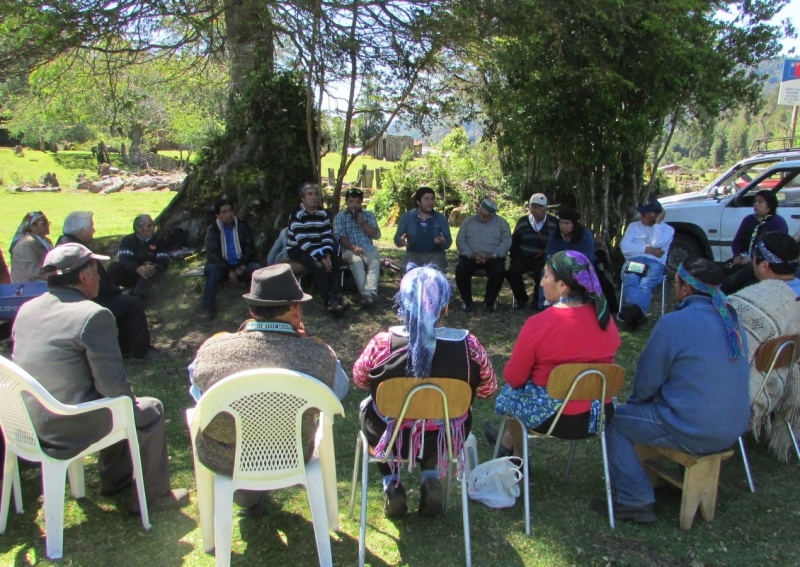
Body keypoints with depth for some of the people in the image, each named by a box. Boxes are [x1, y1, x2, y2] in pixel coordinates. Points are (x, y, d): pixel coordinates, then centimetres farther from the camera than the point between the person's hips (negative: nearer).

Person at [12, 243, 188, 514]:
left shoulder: (27, 309, 3)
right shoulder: (94, 315, -20)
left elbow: (20, 364, 15)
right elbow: (113, 384, -20)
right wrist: (132, 400, 2)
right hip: (69, 430, -8)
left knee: (113, 402, 30)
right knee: (151, 410, 12)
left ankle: (116, 477, 43)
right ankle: (153, 496, 20)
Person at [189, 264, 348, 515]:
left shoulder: (212, 350, -21)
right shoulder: (319, 355, -25)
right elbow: (340, 389, -2)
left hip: (223, 462, 0)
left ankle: (250, 499, 50)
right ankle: (256, 496, 52)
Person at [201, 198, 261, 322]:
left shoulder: (242, 226, 5)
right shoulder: (213, 230, -1)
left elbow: (250, 247, 5)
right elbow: (212, 254, -8)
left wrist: (243, 265, -13)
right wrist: (229, 271, -20)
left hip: (240, 265, 1)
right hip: (222, 266, -1)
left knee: (256, 269, -30)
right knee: (212, 270, -35)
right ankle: (208, 309, -37)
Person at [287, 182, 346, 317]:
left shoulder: (322, 213, 6)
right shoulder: (297, 214, -12)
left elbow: (327, 236, 1)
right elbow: (302, 240, -21)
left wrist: (327, 254, -19)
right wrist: (320, 257, -28)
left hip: (317, 249, 5)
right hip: (298, 249, -5)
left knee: (332, 264, -25)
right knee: (318, 267, -33)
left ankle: (334, 300, -37)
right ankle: (330, 301, -32)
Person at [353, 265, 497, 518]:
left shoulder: (382, 344, -24)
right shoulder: (468, 344, -22)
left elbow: (359, 380, -3)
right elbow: (487, 389, -4)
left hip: (392, 438, -1)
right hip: (448, 438, 2)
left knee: (368, 406, 31)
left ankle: (392, 485, 22)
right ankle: (431, 481, 20)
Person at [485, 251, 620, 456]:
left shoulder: (538, 324, -21)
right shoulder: (604, 317, -5)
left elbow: (514, 378, -12)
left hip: (555, 418, -6)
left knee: (510, 392, 25)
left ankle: (518, 458, 45)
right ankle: (508, 442, 48)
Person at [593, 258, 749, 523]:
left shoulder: (674, 323, -19)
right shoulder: (731, 318, 5)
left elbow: (646, 382, -10)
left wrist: (636, 401, 12)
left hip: (693, 433, -8)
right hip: (734, 430, 8)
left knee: (614, 419, 4)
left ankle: (635, 500, 1)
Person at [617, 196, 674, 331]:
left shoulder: (667, 229, 16)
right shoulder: (633, 226, 23)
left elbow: (656, 243, -5)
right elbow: (625, 247, 7)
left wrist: (657, 223, 4)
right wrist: (648, 249, -1)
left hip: (655, 263, -1)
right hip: (633, 261, 2)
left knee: (645, 284, -37)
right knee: (631, 281, -36)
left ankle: (634, 310, -66)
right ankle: (637, 312, -62)